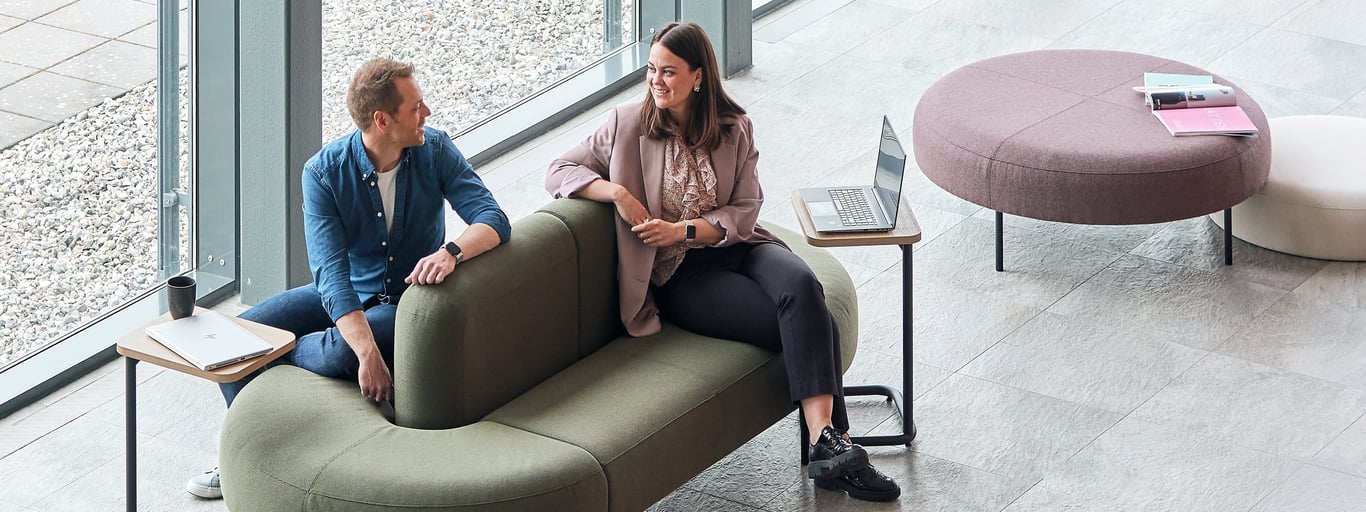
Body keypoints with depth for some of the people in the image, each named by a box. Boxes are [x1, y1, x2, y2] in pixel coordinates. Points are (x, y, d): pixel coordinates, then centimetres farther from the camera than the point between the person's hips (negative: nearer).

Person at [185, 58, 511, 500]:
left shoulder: (434, 151, -12)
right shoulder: (325, 172, -17)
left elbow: (493, 219, -20)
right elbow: (330, 268, -26)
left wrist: (452, 251, -44)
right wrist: (367, 352, -39)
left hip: (408, 302, -2)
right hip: (346, 295, 2)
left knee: (339, 353, -34)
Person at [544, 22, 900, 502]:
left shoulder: (734, 129, 8)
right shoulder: (629, 125, 3)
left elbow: (745, 211, 3)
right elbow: (559, 172, 3)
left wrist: (683, 230, -13)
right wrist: (618, 193, -15)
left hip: (734, 246, 3)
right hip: (679, 275, -3)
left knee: (800, 285, -33)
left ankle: (827, 442, -41)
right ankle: (832, 446, -30)